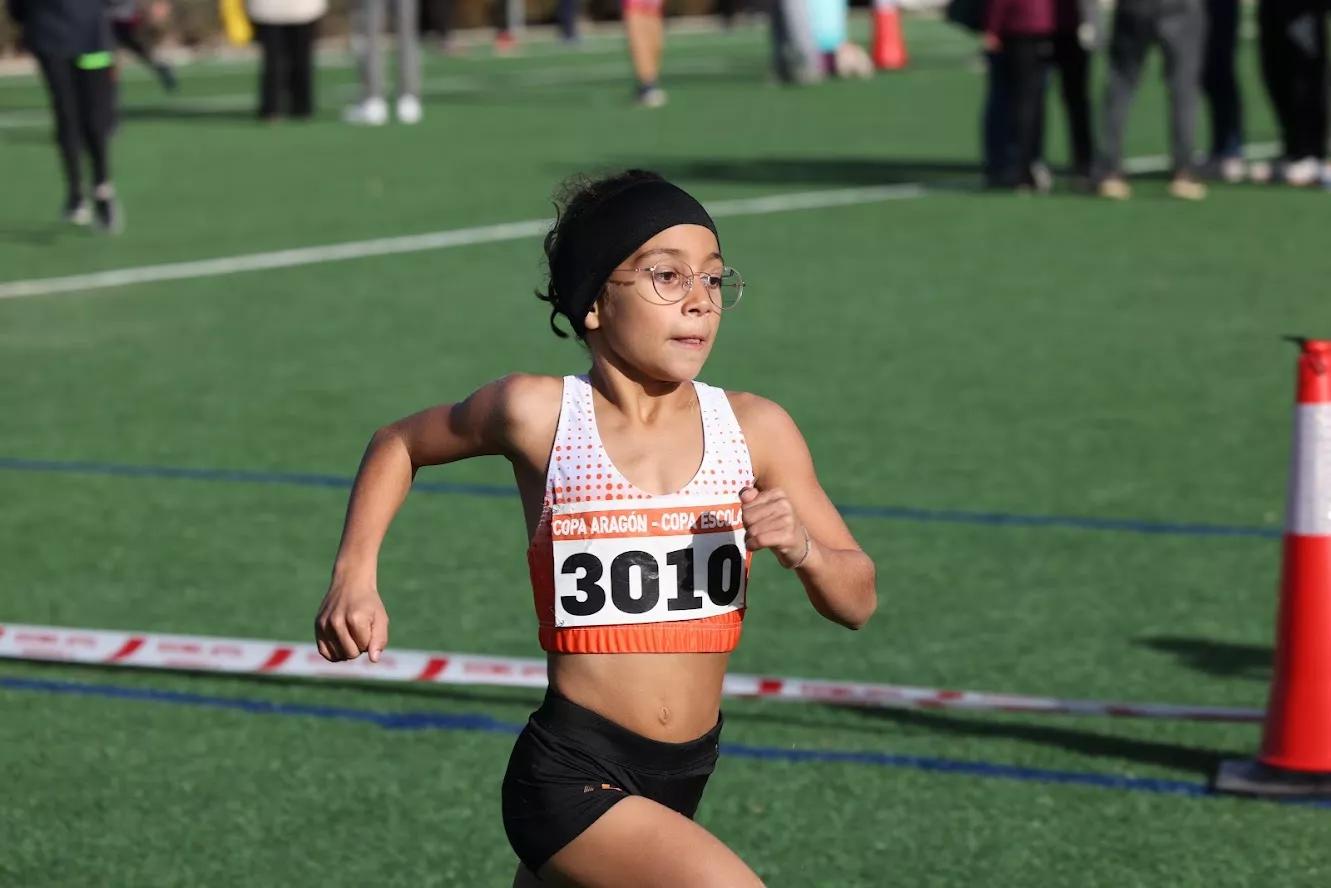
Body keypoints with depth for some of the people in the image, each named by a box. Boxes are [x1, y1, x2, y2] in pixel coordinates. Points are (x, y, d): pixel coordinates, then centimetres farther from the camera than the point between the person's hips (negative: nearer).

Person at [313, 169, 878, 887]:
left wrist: (801, 550, -17)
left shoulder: (755, 430, -2)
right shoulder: (538, 416, -8)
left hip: (680, 783, 4)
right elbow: (400, 445, 12)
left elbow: (857, 601, 3)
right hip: (570, 775, -4)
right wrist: (355, 576, 0)